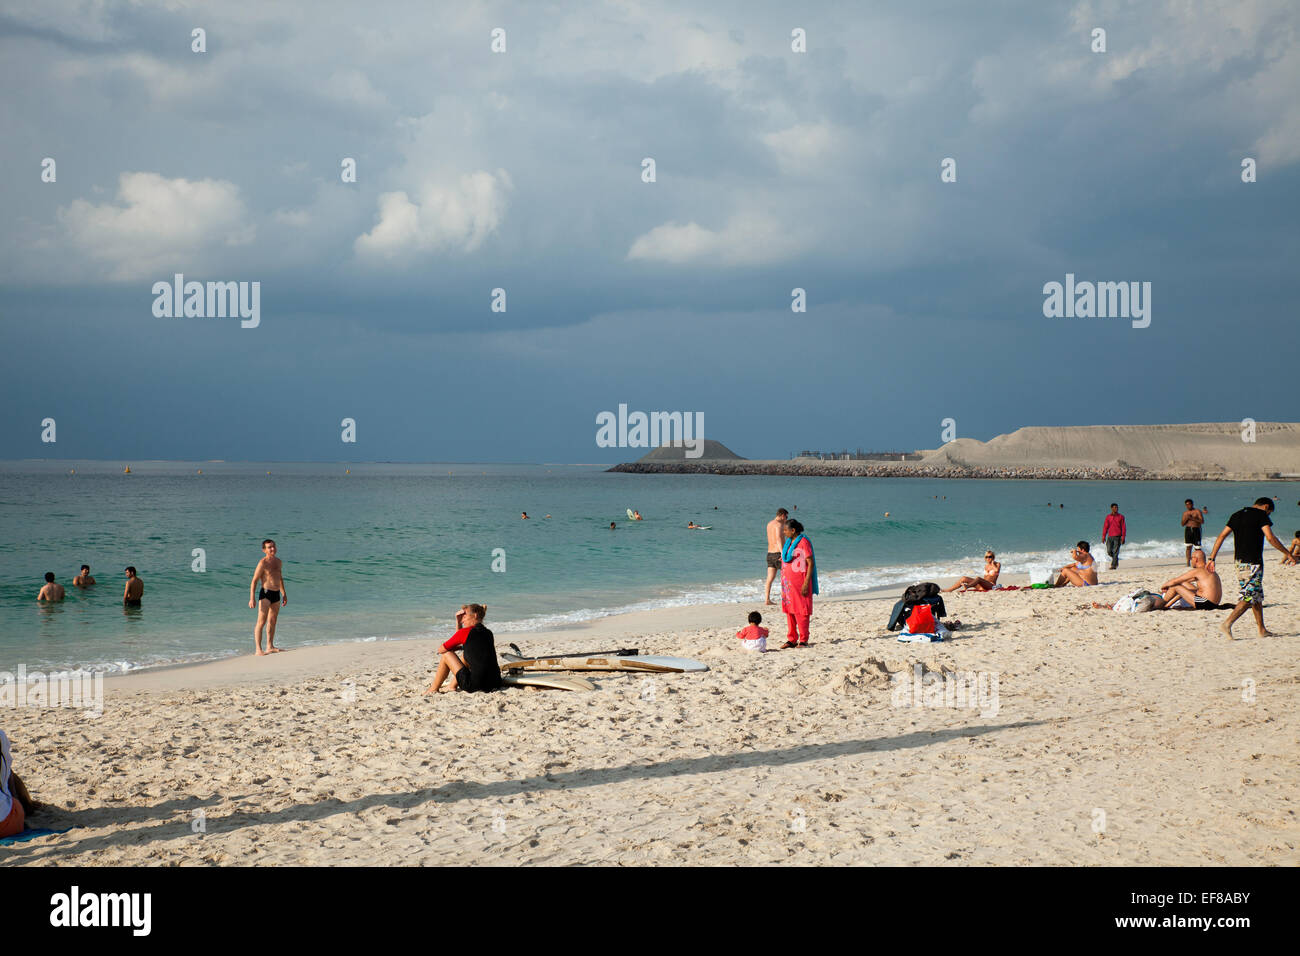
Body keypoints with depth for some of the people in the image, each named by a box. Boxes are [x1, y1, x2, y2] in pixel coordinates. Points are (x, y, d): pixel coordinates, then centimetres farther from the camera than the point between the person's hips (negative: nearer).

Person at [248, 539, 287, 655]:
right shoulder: (263, 563, -11)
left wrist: (284, 594, 27)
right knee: (261, 621, -11)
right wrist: (252, 598, -19)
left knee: (272, 621, 14)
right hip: (266, 593, -8)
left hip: (276, 594, 8)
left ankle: (270, 647, 23)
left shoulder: (279, 562, 12)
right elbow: (254, 581, -12)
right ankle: (258, 649, -13)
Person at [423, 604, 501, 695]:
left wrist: (458, 647, 23)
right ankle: (452, 687, 40)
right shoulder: (488, 633, 14)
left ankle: (433, 690, 24)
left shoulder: (466, 632, -6)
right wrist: (458, 622, 22)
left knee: (446, 654, 11)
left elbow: (442, 650, 7)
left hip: (475, 684, -7)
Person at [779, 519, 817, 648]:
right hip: (788, 582, 7)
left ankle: (803, 640, 1)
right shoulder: (788, 543, 13)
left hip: (800, 583, -7)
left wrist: (806, 583, -18)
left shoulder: (804, 542, -11)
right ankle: (792, 640, 11)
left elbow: (811, 563, -13)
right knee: (789, 610, 6)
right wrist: (783, 582, 17)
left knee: (801, 612, -5)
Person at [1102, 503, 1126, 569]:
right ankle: (1115, 559, 26)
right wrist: (1103, 536, 0)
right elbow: (1105, 527, 7)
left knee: (1115, 551, -9)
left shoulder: (1121, 517, 2)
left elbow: (1123, 528, 0)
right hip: (1110, 537, 3)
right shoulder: (1108, 517, 8)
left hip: (1117, 537, -3)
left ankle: (1114, 565, -6)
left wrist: (1123, 537, -8)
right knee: (1109, 551, -1)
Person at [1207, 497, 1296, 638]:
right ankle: (1227, 624, -17)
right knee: (1249, 598, -6)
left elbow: (1221, 536, 10)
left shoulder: (1237, 515, 14)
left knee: (1257, 596, 17)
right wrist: (1287, 554, -6)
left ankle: (1262, 630, 20)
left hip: (1239, 562, 8)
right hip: (1253, 562, -8)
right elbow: (1270, 538, -15)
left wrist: (1212, 558, 11)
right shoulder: (1261, 515, -6)